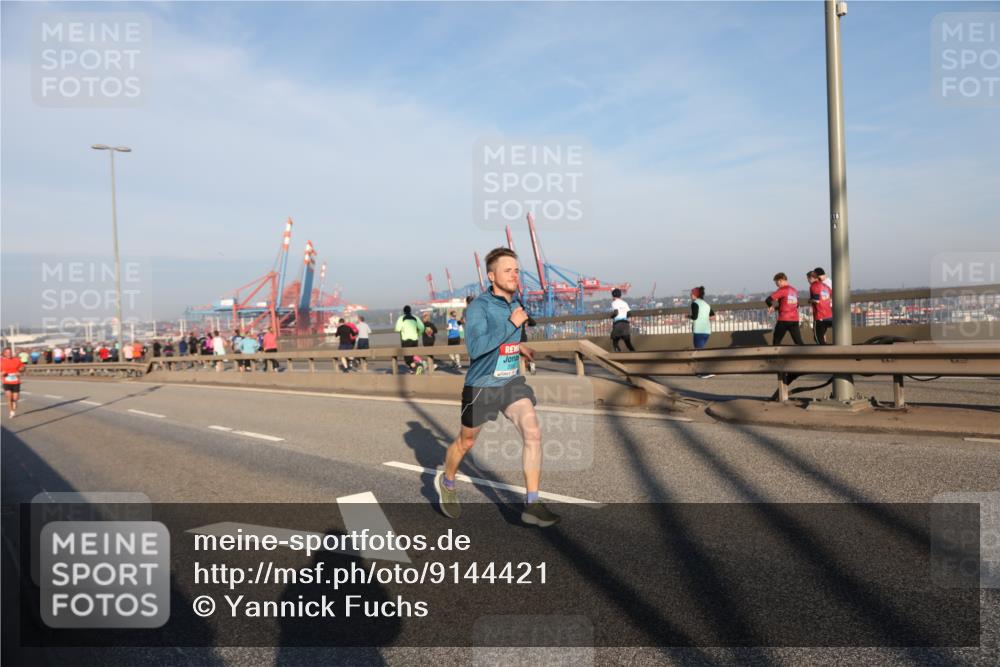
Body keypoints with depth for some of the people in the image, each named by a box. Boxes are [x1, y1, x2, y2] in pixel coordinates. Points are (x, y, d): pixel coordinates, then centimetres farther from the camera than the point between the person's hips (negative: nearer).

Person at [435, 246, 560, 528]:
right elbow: (475, 347, -32)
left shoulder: (515, 301, 5)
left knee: (533, 433, -13)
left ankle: (532, 505, -5)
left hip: (512, 382, 5)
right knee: (466, 442, 14)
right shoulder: (478, 307, -18)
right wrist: (511, 325, -30)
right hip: (481, 385, -5)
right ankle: (446, 482, 44)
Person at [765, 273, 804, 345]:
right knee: (799, 342, 6)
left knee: (776, 342, 7)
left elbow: (768, 300, -18)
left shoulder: (782, 290, -10)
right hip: (795, 320, 6)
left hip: (784, 320, -6)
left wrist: (771, 306, 5)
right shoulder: (794, 290, 12)